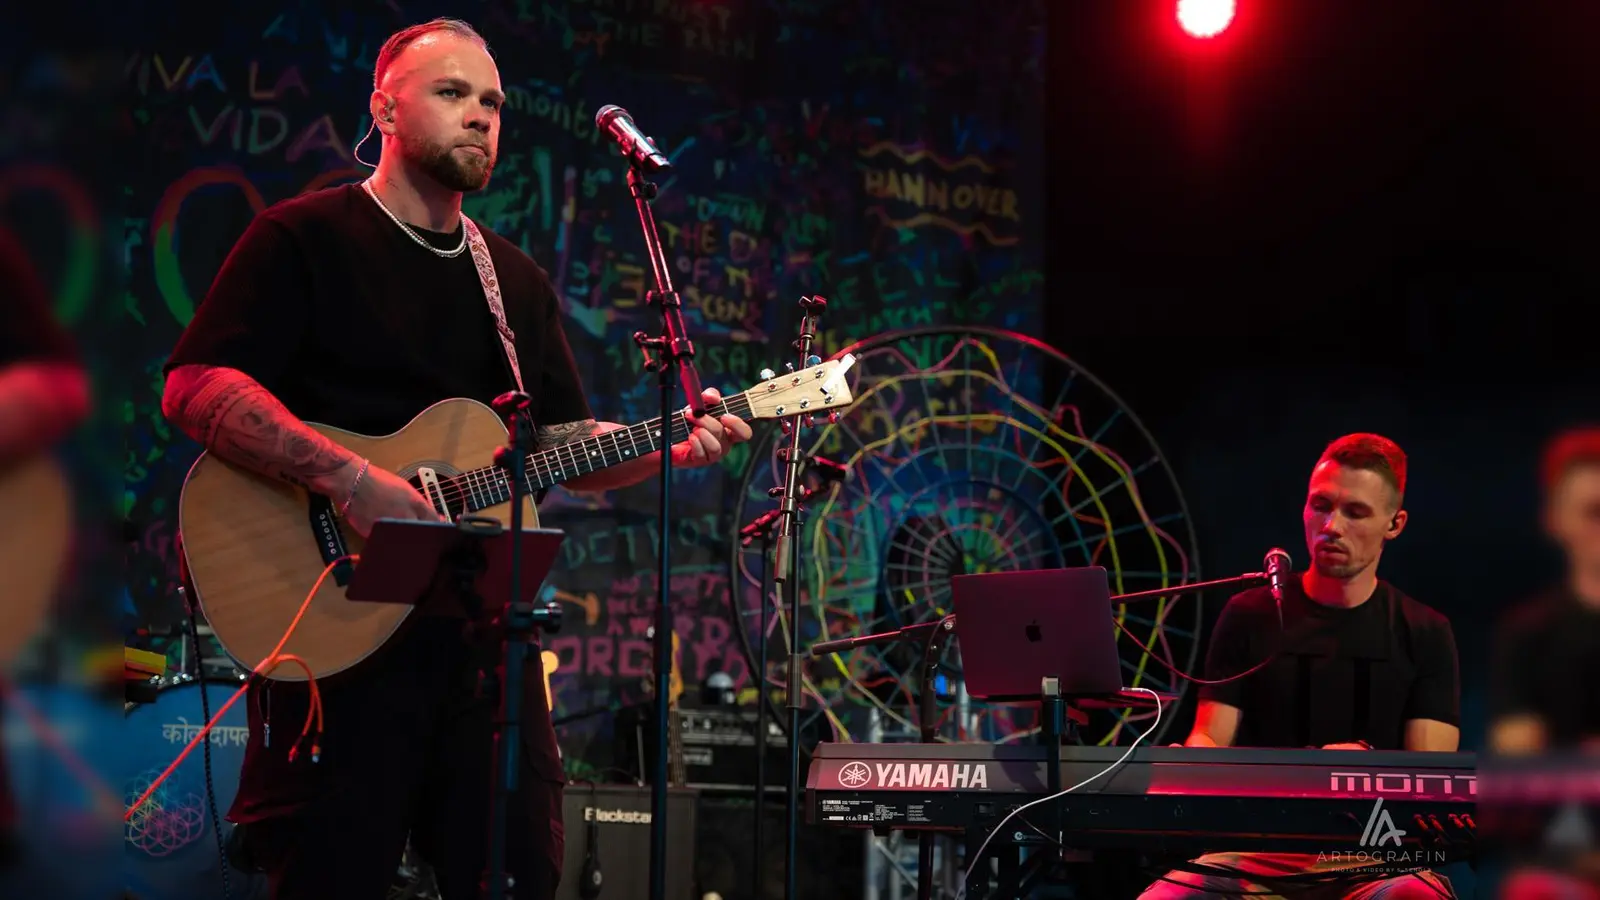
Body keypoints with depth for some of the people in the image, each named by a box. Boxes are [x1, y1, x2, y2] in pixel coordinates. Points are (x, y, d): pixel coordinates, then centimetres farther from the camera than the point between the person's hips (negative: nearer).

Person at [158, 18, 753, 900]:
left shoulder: (517, 281, 19)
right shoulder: (304, 239, -2)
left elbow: (565, 442, 18)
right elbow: (193, 388, -14)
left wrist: (673, 449, -2)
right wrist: (349, 477, -24)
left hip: (485, 625, 6)